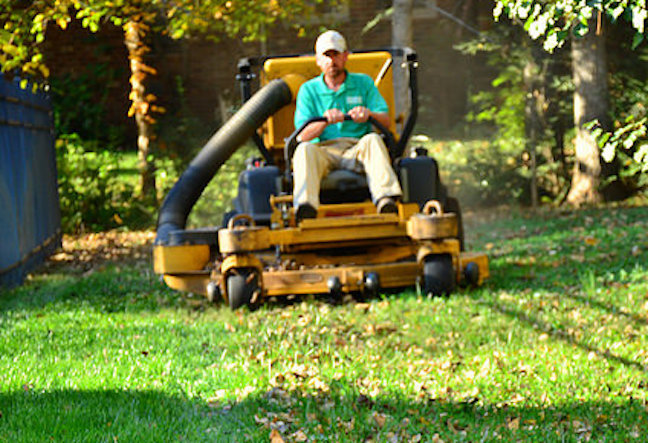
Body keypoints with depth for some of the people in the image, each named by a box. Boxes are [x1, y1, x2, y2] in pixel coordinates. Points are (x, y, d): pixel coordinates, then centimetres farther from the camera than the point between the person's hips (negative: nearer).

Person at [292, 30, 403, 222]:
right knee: (304, 149, -33)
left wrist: (369, 114, -17)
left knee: (373, 140, -32)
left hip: (357, 150, 1)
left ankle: (385, 198, -54)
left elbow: (386, 121, 7)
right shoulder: (308, 90, 15)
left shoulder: (363, 83, 18)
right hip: (323, 151, 0)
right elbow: (303, 136, 2)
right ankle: (305, 208, -57)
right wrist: (325, 122, -19)